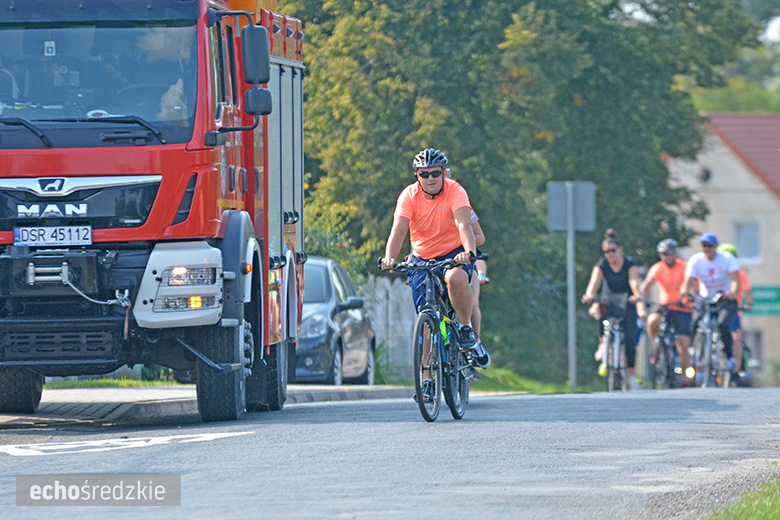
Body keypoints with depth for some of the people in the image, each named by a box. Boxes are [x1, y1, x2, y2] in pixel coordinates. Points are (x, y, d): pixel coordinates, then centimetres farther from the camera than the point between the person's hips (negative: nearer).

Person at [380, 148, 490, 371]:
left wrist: (469, 252, -51)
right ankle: (428, 374, 9)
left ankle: (466, 328, -15)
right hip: (422, 258, 3)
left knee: (455, 277, -38)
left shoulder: (455, 192, -17)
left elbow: (463, 224, -32)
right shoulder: (409, 196, -11)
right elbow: (398, 229, -23)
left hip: (454, 253, -3)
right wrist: (389, 258, -42)